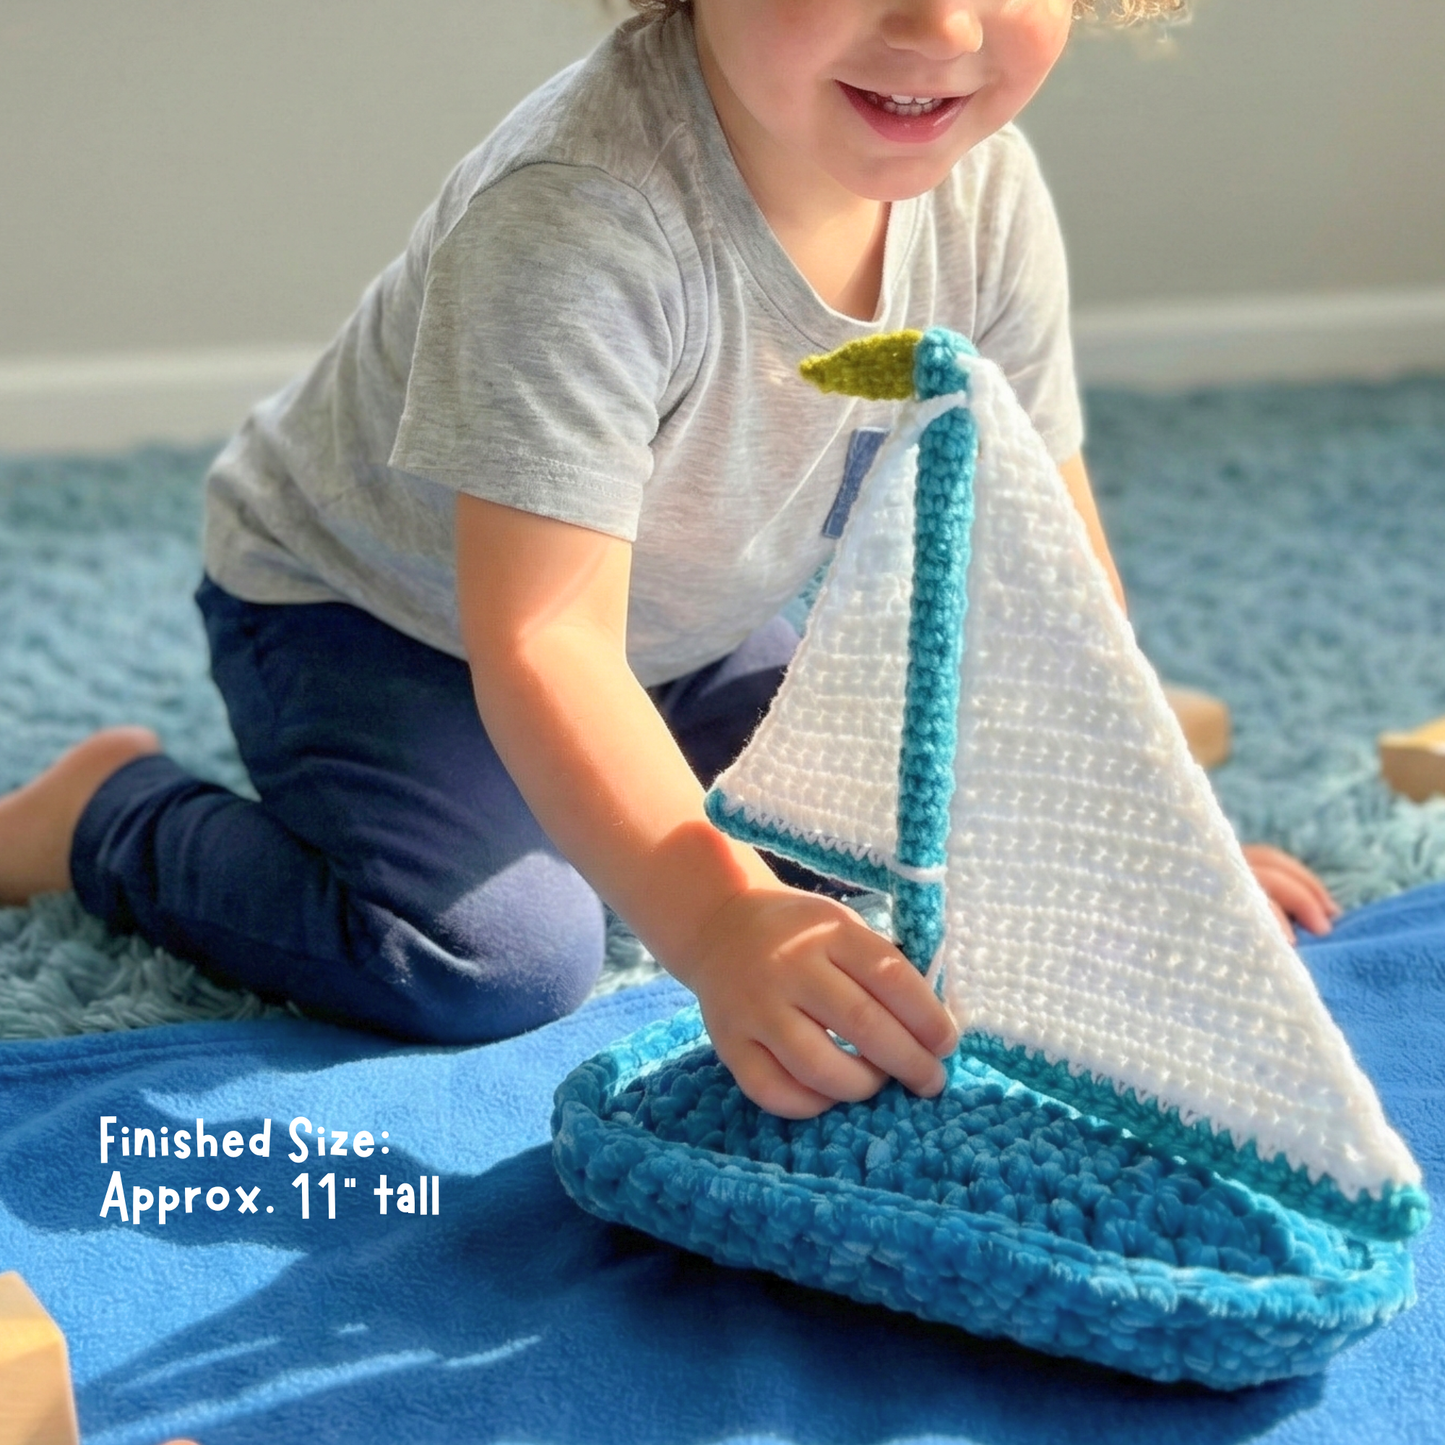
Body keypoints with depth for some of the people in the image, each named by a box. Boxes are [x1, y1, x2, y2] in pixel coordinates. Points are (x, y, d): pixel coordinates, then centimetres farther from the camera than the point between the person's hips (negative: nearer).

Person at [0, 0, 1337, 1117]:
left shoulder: (985, 191, -18)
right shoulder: (577, 221, -40)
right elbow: (542, 636, -43)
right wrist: (714, 920, -56)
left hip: (675, 625, 7)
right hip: (367, 603, -6)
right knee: (498, 962, -24)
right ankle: (113, 812, 1)